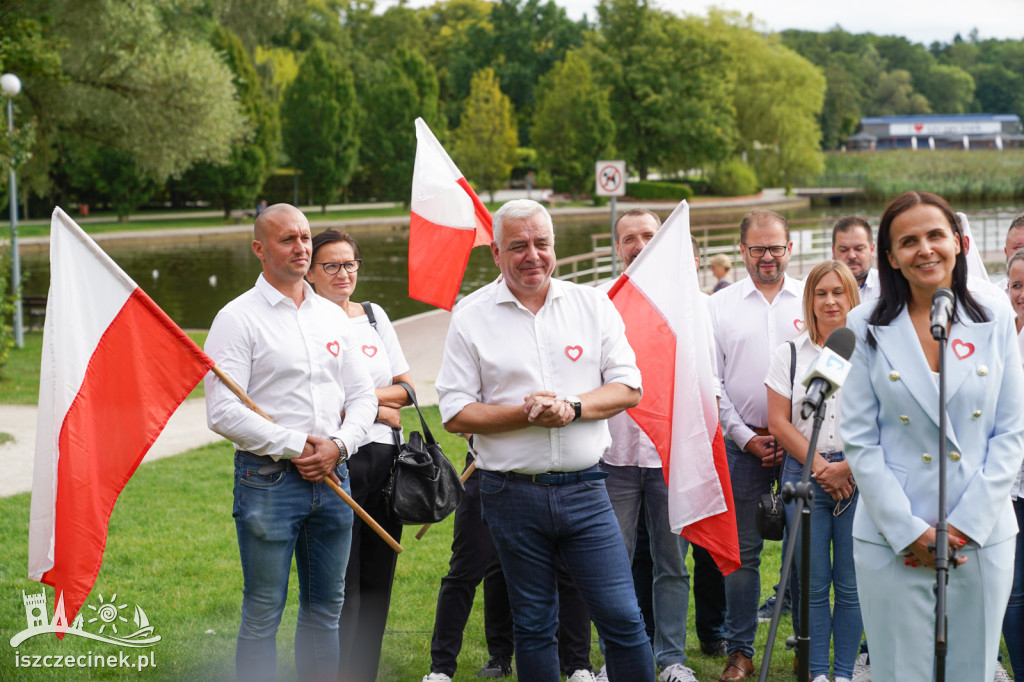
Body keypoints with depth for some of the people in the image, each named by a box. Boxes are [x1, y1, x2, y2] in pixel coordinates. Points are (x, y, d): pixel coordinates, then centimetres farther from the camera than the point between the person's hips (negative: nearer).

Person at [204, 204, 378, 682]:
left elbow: (362, 395, 13)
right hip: (268, 481, -5)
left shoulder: (333, 316, 13)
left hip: (332, 479, 6)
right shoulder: (238, 319, -6)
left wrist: (338, 445, -6)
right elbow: (222, 412, -14)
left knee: (325, 609, 13)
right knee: (262, 615, 0)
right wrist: (297, 446, -15)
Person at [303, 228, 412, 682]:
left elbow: (407, 389, 12)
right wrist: (379, 407, -7)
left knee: (377, 583, 9)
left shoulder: (374, 316, 15)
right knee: (340, 586, -6)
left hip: (386, 458, 6)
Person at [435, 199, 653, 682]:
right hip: (512, 493, -1)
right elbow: (455, 414, -4)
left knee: (622, 618, -2)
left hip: (584, 488, 1)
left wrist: (572, 408, -13)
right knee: (533, 625, 10)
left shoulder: (593, 305, 6)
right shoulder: (471, 317, 0)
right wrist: (526, 414, -16)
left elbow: (628, 387, 4)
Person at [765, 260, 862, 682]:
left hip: (859, 476, -1)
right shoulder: (789, 354, 10)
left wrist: (846, 468, -10)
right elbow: (779, 422, 3)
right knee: (813, 583, 2)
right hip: (804, 475, 1)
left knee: (851, 584, 0)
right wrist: (819, 466, -7)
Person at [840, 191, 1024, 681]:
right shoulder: (868, 329, 0)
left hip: (983, 538, 1)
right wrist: (909, 531, -10)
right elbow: (859, 441, -3)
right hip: (892, 542, -1)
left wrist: (967, 524, -7)